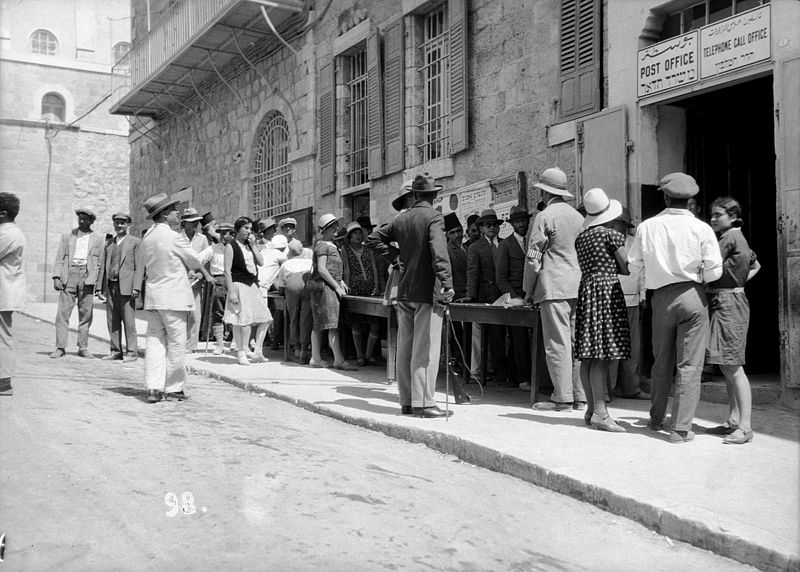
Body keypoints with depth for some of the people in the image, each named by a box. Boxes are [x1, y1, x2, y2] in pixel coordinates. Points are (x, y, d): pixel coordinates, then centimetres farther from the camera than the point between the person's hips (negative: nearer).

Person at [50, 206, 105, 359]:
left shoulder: (97, 238, 10)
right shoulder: (67, 236, 12)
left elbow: (99, 262, 8)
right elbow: (59, 258, 8)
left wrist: (97, 283, 0)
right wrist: (56, 277, -4)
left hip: (87, 277, 0)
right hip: (68, 276, 0)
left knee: (86, 314, 2)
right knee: (63, 312, -5)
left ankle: (83, 347, 10)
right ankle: (60, 347, -2)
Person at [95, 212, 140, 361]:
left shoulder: (135, 242, 2)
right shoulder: (108, 243, 18)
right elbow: (102, 265, 17)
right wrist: (99, 287, 9)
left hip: (126, 286, -5)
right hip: (110, 286, 5)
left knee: (128, 320, -6)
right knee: (112, 321, 6)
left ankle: (131, 352, -1)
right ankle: (116, 351, 13)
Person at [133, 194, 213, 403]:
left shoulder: (146, 237, 9)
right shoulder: (175, 238, -12)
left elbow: (140, 265, 21)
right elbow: (193, 260, 2)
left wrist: (136, 288, 38)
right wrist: (207, 275, 22)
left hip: (152, 295, 7)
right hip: (174, 296, -7)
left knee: (155, 340, 7)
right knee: (176, 342, 2)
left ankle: (154, 388, 4)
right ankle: (174, 387, 8)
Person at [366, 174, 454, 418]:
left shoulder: (400, 219, 10)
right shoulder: (434, 217, -9)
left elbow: (373, 239, 19)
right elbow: (439, 251, -23)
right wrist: (446, 283, -28)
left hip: (404, 292, 7)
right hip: (427, 292, -6)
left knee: (405, 349, 11)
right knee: (425, 349, -3)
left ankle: (407, 401, 18)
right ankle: (423, 403, -2)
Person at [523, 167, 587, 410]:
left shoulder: (544, 216, -6)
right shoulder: (578, 216, 15)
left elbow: (533, 256, -7)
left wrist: (528, 290, 0)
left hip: (554, 287, -7)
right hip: (579, 287, 7)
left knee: (557, 343, -5)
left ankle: (562, 398, -4)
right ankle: (580, 396, 12)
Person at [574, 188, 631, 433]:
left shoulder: (581, 238, 13)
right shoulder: (611, 235, -6)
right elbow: (626, 269, -3)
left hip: (586, 290, 7)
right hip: (607, 291, -7)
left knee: (588, 356, 8)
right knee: (603, 357, -9)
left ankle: (591, 408, 14)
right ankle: (600, 412, -10)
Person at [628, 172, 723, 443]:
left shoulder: (646, 227, 0)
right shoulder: (701, 228, -6)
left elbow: (633, 268, 3)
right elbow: (714, 271, -9)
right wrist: (694, 274, 11)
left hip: (661, 298, 3)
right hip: (693, 296, -2)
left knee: (662, 362, 17)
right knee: (689, 365, 2)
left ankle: (656, 419, 32)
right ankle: (681, 428, 2)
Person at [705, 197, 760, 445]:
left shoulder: (730, 237, -11)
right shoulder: (738, 239, 17)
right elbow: (755, 265, 31)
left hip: (728, 303, -10)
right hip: (728, 301, 10)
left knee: (732, 366, -10)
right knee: (727, 366, 11)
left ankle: (745, 427, -9)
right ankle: (733, 421, 16)